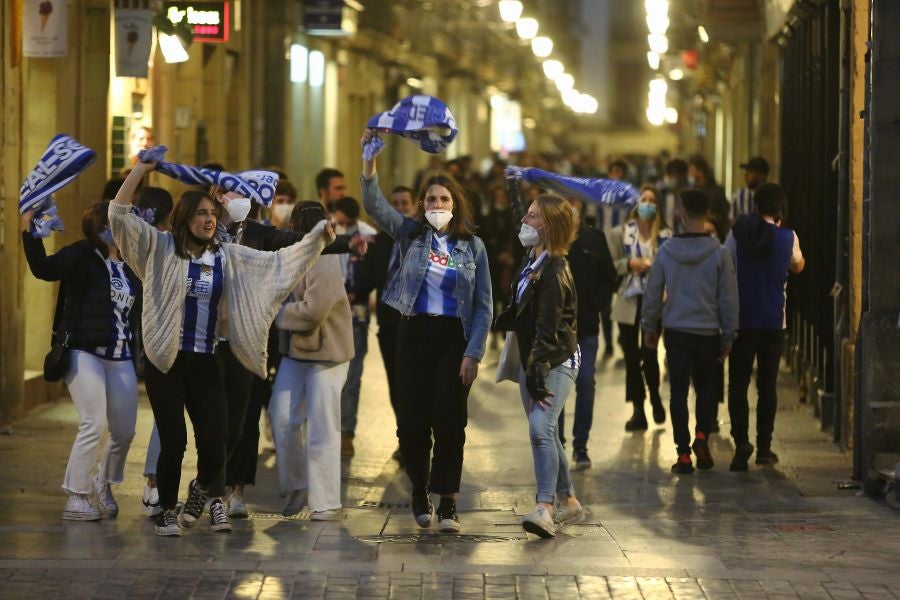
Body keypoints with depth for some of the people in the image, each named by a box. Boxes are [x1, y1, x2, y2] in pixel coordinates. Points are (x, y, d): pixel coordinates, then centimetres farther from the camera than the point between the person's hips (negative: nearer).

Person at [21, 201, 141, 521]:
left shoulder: (131, 265, 12)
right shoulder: (82, 255, -6)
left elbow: (139, 311, 20)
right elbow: (43, 268, -24)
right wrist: (29, 232, -33)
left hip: (121, 357, 6)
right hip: (85, 352, -6)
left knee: (124, 431, 8)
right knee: (93, 424, -14)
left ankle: (103, 484, 34)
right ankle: (76, 498, -4)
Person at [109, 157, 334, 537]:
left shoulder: (227, 257, 9)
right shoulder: (161, 249, 0)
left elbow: (277, 263, 8)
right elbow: (119, 215, -8)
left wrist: (317, 238, -3)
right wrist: (141, 169, -12)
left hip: (205, 363, 3)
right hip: (165, 362, -3)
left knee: (215, 444, -2)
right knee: (174, 442, -4)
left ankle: (202, 492, 32)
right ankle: (167, 512, 18)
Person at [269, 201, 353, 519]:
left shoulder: (324, 263, -19)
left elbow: (313, 311, -23)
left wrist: (277, 314, -12)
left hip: (326, 354, -8)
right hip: (295, 350, 8)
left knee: (322, 430, -3)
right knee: (282, 419, 6)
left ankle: (325, 502, 3)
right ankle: (296, 486, 22)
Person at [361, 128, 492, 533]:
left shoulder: (473, 247, 4)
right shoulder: (411, 234, 5)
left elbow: (484, 305, 3)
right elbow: (375, 206, -11)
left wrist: (473, 353, -7)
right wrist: (369, 161, -26)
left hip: (454, 339, -1)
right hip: (414, 335, 1)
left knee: (449, 419, -7)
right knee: (412, 419, 2)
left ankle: (447, 503, -3)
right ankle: (420, 493, 20)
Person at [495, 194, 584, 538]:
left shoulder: (554, 272, -18)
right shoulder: (531, 262, 11)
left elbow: (547, 330, -23)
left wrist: (538, 375, -26)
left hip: (557, 361, -10)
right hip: (532, 361, 10)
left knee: (541, 428, -23)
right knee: (545, 434, 14)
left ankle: (544, 508, -30)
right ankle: (568, 503, 25)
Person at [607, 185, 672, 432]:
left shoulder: (666, 235, -2)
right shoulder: (620, 233, 3)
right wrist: (629, 264, -14)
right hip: (629, 301, 2)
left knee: (649, 353, -6)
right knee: (631, 356, 5)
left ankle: (654, 397, 22)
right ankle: (637, 410, 14)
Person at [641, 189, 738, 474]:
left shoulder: (666, 251, -4)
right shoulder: (719, 253, -6)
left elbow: (653, 292, 3)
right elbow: (728, 298, -2)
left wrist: (649, 327, 16)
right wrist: (728, 335, 8)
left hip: (676, 331, 0)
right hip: (708, 332, 0)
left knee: (678, 393, 5)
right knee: (706, 388, 17)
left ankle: (684, 454, 1)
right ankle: (702, 435, -5)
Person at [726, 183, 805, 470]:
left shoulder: (738, 234, -4)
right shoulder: (788, 238, -3)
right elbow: (798, 266, 18)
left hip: (742, 319, -1)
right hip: (774, 321, 1)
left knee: (738, 384, 0)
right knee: (767, 384, 11)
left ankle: (741, 440, -17)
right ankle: (764, 447, 12)